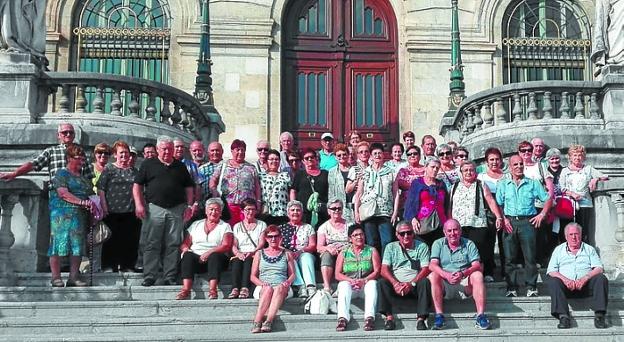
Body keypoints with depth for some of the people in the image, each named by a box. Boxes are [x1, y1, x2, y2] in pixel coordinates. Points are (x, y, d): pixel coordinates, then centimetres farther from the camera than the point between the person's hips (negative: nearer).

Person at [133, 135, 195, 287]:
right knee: (151, 244, -3)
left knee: (173, 245, 2)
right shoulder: (148, 164, 9)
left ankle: (170, 277, 7)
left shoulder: (180, 166, 17)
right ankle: (149, 277, 1)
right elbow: (137, 185, 6)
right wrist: (138, 204, -4)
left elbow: (189, 187, 18)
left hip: (176, 210, 2)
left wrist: (189, 206, 7)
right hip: (154, 208, -2)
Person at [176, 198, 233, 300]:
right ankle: (186, 289, -42)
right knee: (188, 256, -30)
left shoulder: (225, 226, 15)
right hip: (196, 256, 2)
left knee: (215, 256, -35)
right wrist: (186, 249, -7)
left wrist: (209, 252, -15)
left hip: (216, 258, -2)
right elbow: (185, 244, 17)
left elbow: (226, 246, -1)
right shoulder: (196, 224, 24)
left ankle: (212, 290, -48)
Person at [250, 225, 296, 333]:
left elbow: (292, 274, 15)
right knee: (268, 289, -37)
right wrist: (262, 284, -6)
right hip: (263, 288, 0)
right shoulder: (259, 254, 20)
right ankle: (257, 323, -51)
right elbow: (253, 276, 15)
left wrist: (288, 282, -9)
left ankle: (268, 321, -54)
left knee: (280, 288, -38)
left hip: (282, 288, 0)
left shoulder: (287, 254, 20)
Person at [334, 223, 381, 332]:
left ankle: (369, 317, -50)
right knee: (344, 285, -32)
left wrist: (364, 280, -19)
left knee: (372, 283, -33)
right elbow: (338, 274, 2)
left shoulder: (372, 251, 8)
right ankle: (342, 318, -52)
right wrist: (351, 280, -16)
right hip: (349, 283, 0)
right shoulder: (344, 253, 9)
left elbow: (377, 271, -2)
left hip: (366, 284, 0)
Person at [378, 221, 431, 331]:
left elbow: (426, 269, -3)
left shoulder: (422, 246, 8)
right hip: (396, 284, 1)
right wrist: (395, 283, -19)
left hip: (414, 285, -1)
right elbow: (384, 269, 1)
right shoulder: (391, 247, 12)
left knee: (425, 282, -32)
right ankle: (389, 317, -31)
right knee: (382, 282, -27)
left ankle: (421, 318, -32)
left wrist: (411, 283, -19)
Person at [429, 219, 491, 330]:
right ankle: (439, 315, -31)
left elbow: (477, 266, -5)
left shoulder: (469, 244, 8)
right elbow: (432, 265, -7)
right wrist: (447, 275, -27)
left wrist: (463, 273, -27)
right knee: (433, 276, -28)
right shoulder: (438, 244, 8)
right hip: (445, 285, 0)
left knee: (477, 275, -27)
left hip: (465, 283, 0)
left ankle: (481, 315, -32)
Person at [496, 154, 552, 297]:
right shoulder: (503, 184, 12)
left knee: (530, 256, -4)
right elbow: (497, 204, 9)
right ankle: (512, 288, 6)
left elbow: (548, 199, 13)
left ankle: (531, 287, 4)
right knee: (509, 257, 0)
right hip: (509, 222, 1)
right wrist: (502, 219, -5)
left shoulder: (533, 183, 11)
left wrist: (542, 214, 1)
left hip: (527, 221, -1)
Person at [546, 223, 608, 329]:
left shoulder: (589, 249, 19)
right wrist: (565, 279, -15)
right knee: (553, 281, -30)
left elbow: (599, 268, 4)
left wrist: (585, 278, -15)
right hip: (566, 285, 0)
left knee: (601, 279, -27)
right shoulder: (558, 250, 18)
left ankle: (599, 315, -30)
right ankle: (563, 316, -37)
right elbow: (551, 271, 6)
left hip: (586, 285, 0)